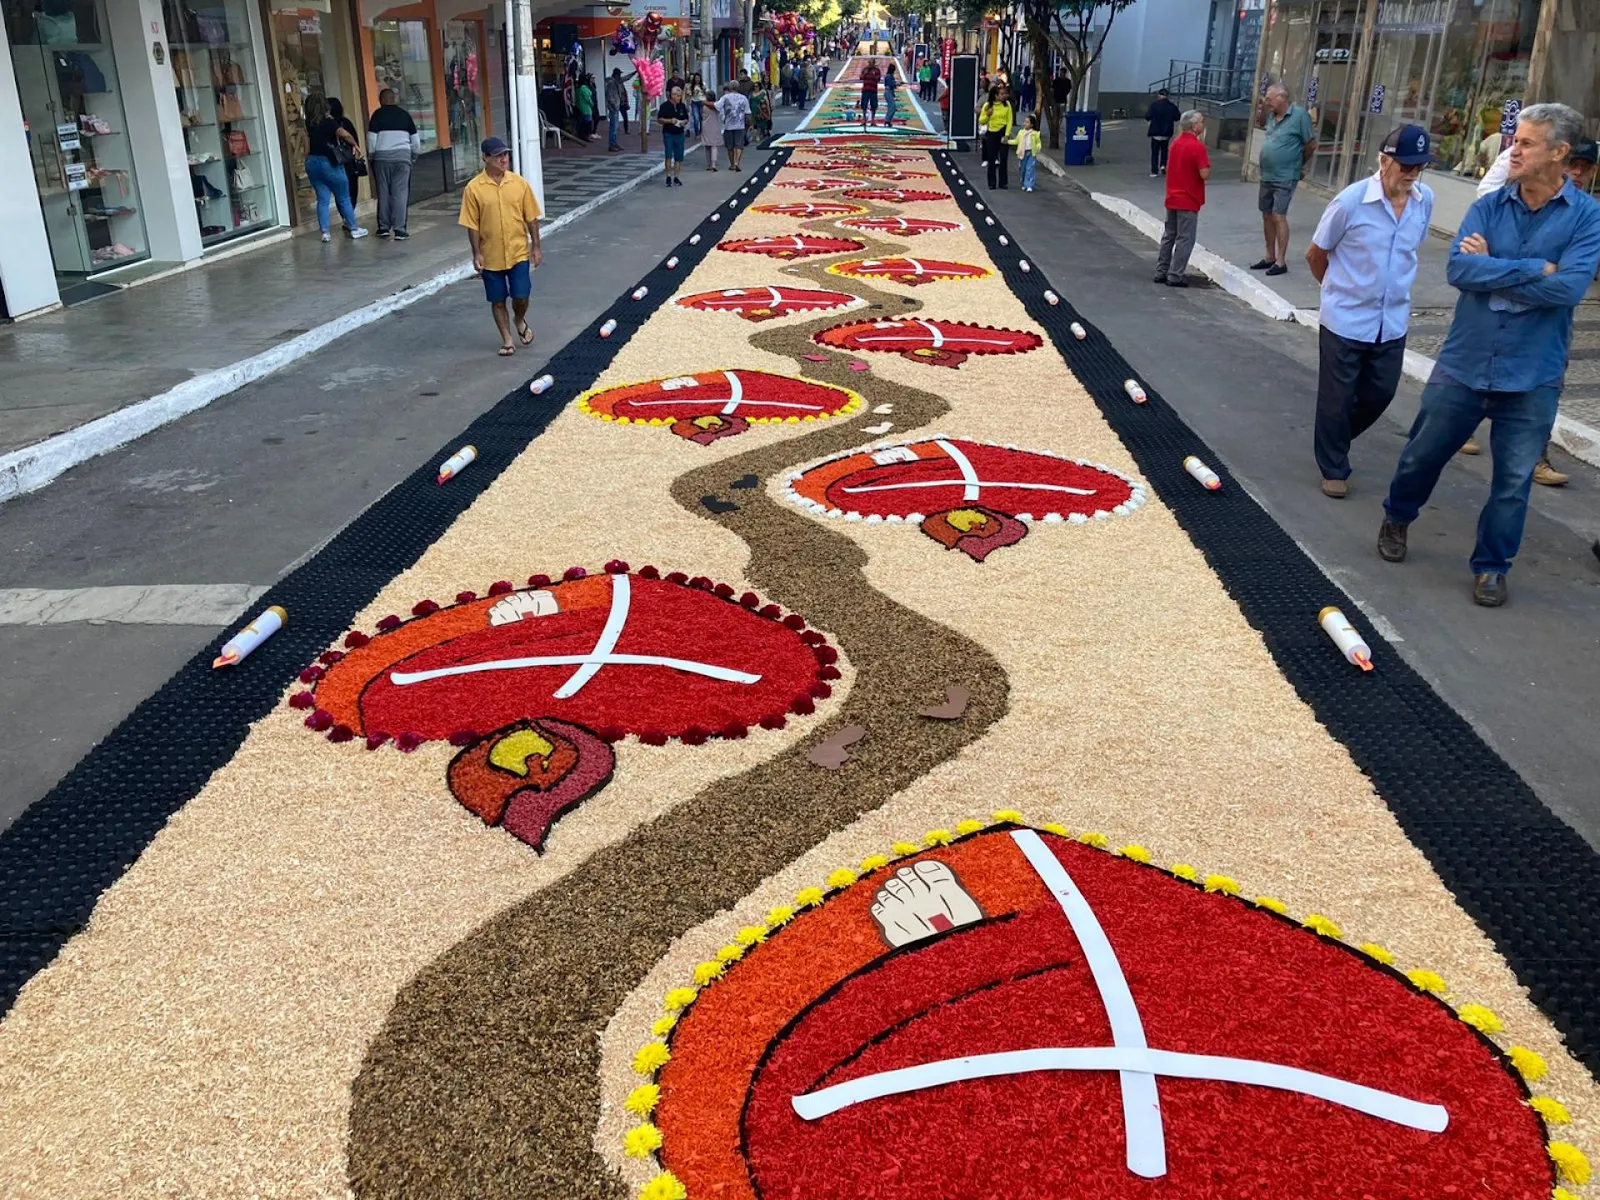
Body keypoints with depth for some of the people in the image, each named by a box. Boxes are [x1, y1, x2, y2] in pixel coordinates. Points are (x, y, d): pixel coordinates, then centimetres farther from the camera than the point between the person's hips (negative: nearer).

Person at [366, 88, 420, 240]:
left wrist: (370, 157, 9)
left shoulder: (378, 115, 2)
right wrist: (414, 156, 22)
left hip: (382, 157, -1)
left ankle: (384, 227, 12)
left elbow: (371, 139, -2)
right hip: (402, 156, 1)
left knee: (383, 193, 8)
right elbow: (416, 140, 10)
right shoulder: (404, 114, 9)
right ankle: (399, 229, -7)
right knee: (400, 193, -1)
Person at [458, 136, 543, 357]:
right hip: (491, 256, -1)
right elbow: (472, 225, -5)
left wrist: (536, 247, 1)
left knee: (521, 296, -1)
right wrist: (477, 253, -9)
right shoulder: (474, 188, -8)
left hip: (519, 252, 1)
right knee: (498, 300, 7)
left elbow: (531, 218, 3)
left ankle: (520, 321, 32)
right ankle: (507, 340, 22)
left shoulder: (519, 183, -2)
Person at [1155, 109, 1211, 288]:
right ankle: (1175, 276, 0)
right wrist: (1207, 163, -2)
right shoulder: (1197, 146, -17)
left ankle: (1161, 272, 19)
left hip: (1172, 198, 7)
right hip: (1189, 200, -7)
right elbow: (1204, 174, -21)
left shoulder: (1175, 142, 6)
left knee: (1169, 236, 15)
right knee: (1185, 239, 0)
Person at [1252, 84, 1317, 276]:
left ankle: (1281, 262, -6)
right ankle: (1270, 257, 23)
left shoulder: (1299, 115, -12)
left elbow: (1311, 145, -5)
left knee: (1279, 217, -10)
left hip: (1285, 178, -7)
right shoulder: (1272, 117, 8)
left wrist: (1299, 166, 7)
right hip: (1267, 176, 7)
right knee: (1267, 216, 12)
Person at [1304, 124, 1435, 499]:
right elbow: (1315, 254, -4)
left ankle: (1336, 438, 40)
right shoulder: (1351, 201, -17)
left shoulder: (1425, 200, -3)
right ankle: (1334, 469, 24)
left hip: (1393, 322, 5)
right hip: (1345, 320, -4)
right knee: (1336, 398, 6)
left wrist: (1395, 289, 17)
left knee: (1380, 394, 13)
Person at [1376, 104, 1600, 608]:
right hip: (1463, 365, 2)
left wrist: (1491, 269, -15)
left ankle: (1492, 565, 24)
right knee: (1422, 454, 15)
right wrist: (1534, 269, -19)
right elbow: (1458, 269, -16)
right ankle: (1397, 518, 43)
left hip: (1531, 378, -2)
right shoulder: (1488, 206, -1)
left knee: (1514, 480, 7)